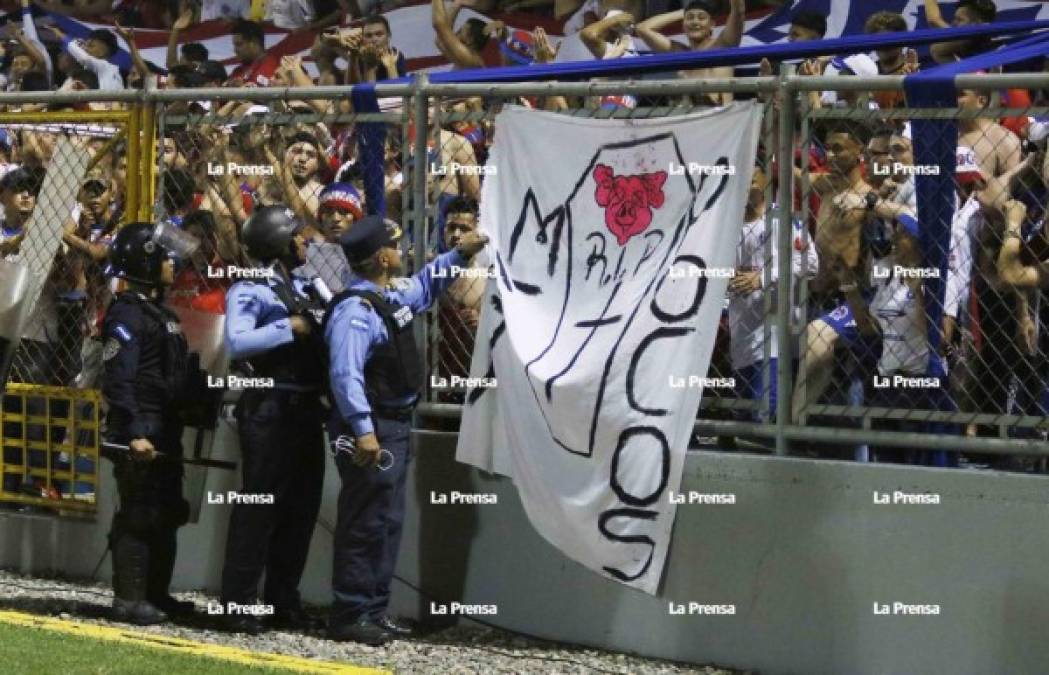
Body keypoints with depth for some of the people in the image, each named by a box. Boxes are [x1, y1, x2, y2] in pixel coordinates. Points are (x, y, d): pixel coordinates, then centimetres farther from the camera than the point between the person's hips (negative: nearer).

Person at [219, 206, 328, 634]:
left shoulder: (301, 287, 17)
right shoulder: (250, 290, -9)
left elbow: (321, 337, 19)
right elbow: (236, 342, -24)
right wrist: (289, 327, -22)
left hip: (306, 406, 8)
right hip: (270, 409, -8)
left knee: (301, 507, 12)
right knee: (259, 506, -6)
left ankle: (283, 602, 21)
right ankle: (239, 605, -3)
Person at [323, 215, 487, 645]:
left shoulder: (390, 298, 12)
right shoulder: (355, 311, -21)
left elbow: (424, 287, 35)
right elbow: (346, 373, -29)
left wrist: (459, 255, 28)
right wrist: (362, 431, -35)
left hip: (395, 425, 10)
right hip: (371, 431, -10)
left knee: (388, 522, 15)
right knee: (366, 523, -7)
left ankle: (373, 610, 22)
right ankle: (350, 616, -2)